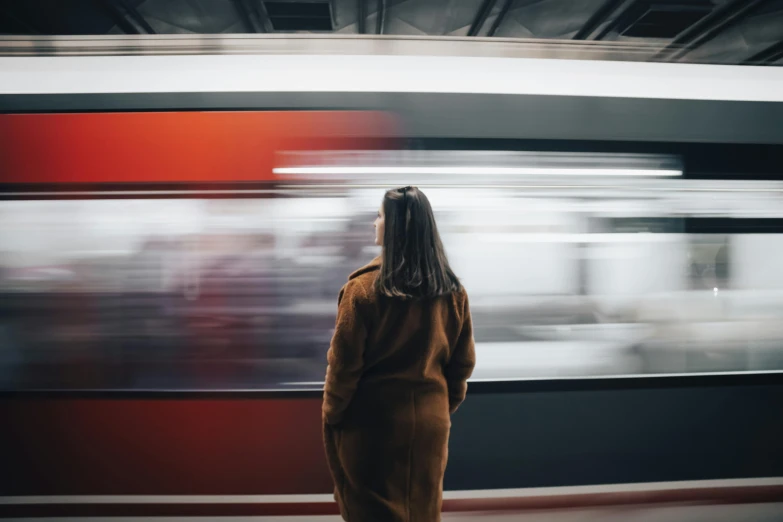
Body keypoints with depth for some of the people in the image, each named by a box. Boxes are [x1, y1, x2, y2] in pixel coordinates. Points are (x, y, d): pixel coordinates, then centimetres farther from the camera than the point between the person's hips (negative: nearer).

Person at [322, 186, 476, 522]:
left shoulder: (364, 287, -16)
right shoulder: (453, 291, -2)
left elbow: (344, 362, -12)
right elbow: (463, 363, 5)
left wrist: (332, 413, 2)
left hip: (372, 420, -4)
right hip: (430, 419, 4)